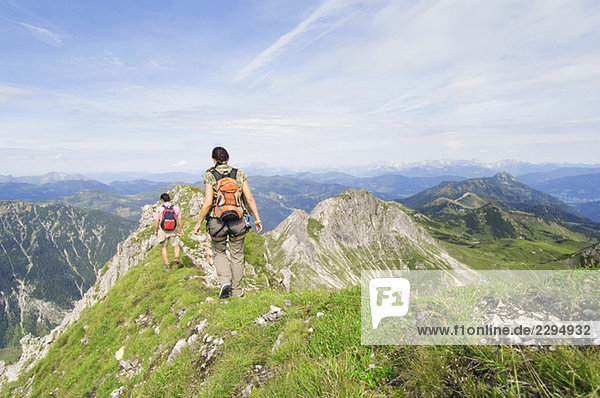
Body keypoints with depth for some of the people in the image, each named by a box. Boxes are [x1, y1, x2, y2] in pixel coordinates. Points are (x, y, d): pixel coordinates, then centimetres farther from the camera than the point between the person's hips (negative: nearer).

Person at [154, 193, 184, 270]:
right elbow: (179, 220, -1)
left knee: (164, 247, 15)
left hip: (163, 231, 0)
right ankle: (176, 256, -14)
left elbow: (156, 222, -4)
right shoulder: (176, 207, -1)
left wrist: (155, 231, 9)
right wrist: (181, 230, 8)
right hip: (174, 231, 0)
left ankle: (167, 264, 11)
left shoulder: (159, 208, -6)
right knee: (176, 246, 14)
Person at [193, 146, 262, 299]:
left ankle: (225, 282, 3)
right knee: (237, 255, 17)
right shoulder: (239, 174, 0)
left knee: (219, 253, 22)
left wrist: (199, 223, -1)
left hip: (217, 222, -1)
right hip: (238, 221, 2)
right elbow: (249, 198, -3)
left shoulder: (210, 176, -6)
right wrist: (257, 219, 3)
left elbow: (208, 203, -11)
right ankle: (236, 289, 25)